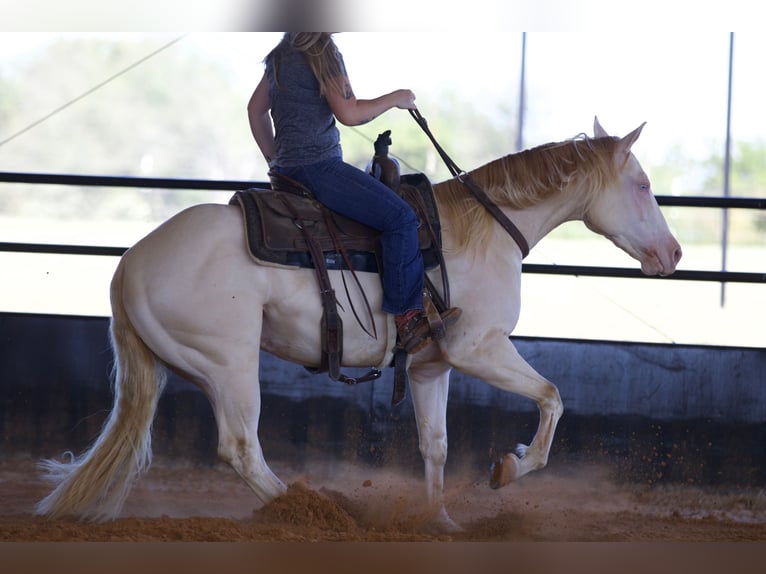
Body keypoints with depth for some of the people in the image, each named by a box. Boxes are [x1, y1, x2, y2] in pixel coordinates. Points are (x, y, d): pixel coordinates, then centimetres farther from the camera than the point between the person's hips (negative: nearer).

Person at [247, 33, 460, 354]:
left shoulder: (282, 55, 14)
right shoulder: (322, 54, -14)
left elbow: (256, 109, 21)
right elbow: (348, 113, -18)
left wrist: (275, 160, 26)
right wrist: (395, 99, -4)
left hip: (288, 167, 10)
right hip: (318, 167, -10)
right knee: (400, 216, -16)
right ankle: (407, 317, -18)